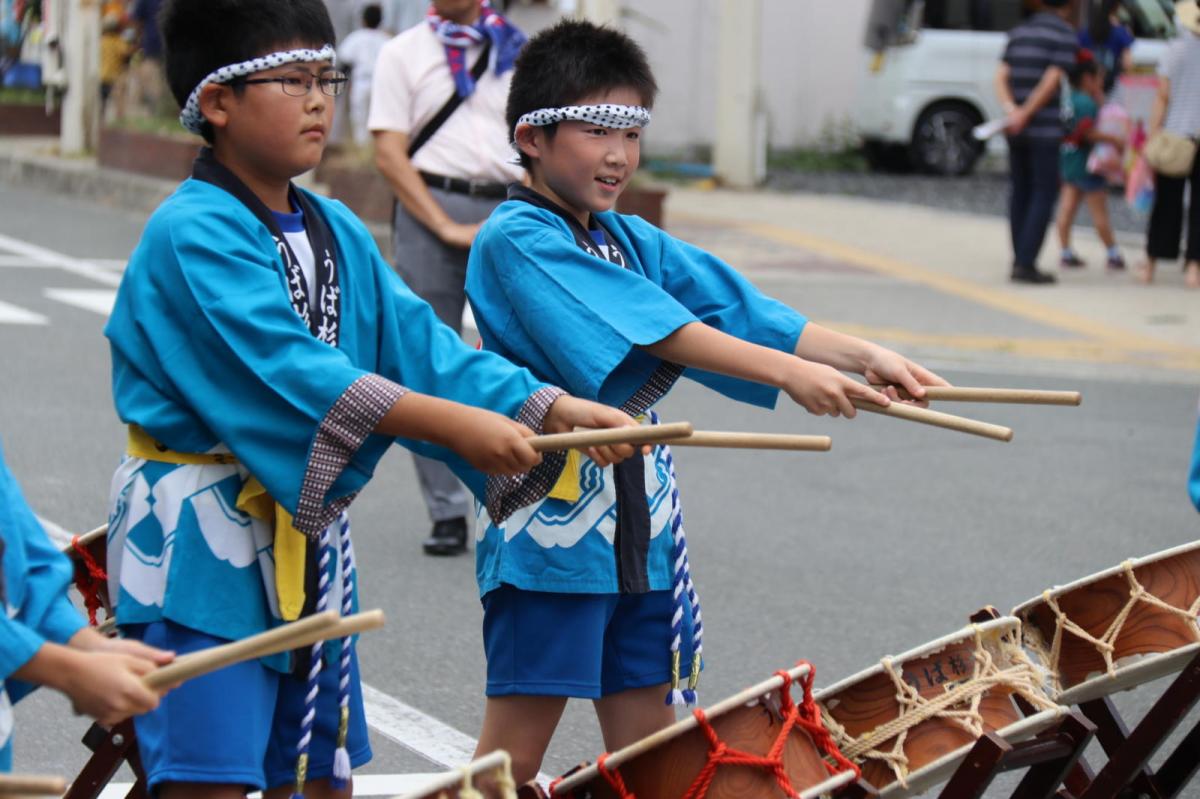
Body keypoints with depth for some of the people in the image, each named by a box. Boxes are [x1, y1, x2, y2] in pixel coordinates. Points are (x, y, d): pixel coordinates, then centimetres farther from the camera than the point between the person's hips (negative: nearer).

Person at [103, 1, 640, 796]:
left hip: (309, 538, 8)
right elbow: (285, 367, -26)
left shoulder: (338, 233, 10)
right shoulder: (190, 235, -16)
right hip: (200, 546, -8)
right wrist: (454, 424, -31)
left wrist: (553, 408, -11)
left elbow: (418, 345, 3)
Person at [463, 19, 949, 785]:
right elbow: (650, 329, -22)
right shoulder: (514, 241, -12)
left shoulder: (634, 243, 12)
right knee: (516, 751, -3)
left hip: (643, 527, 7)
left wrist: (861, 355, -14)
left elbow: (736, 309, 1)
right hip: (550, 529, -7)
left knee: (646, 745, 9)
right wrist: (788, 372, -28)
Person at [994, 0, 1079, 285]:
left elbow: (1001, 77, 3)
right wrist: (1025, 114, -12)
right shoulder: (1065, 35, -7)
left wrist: (1011, 109, -9)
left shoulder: (1018, 32, 13)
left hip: (1016, 131, 6)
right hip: (1044, 130, -6)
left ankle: (1019, 261, 15)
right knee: (1044, 195, -4)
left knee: (1020, 192, 13)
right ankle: (1026, 263, -12)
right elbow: (1052, 81, -15)